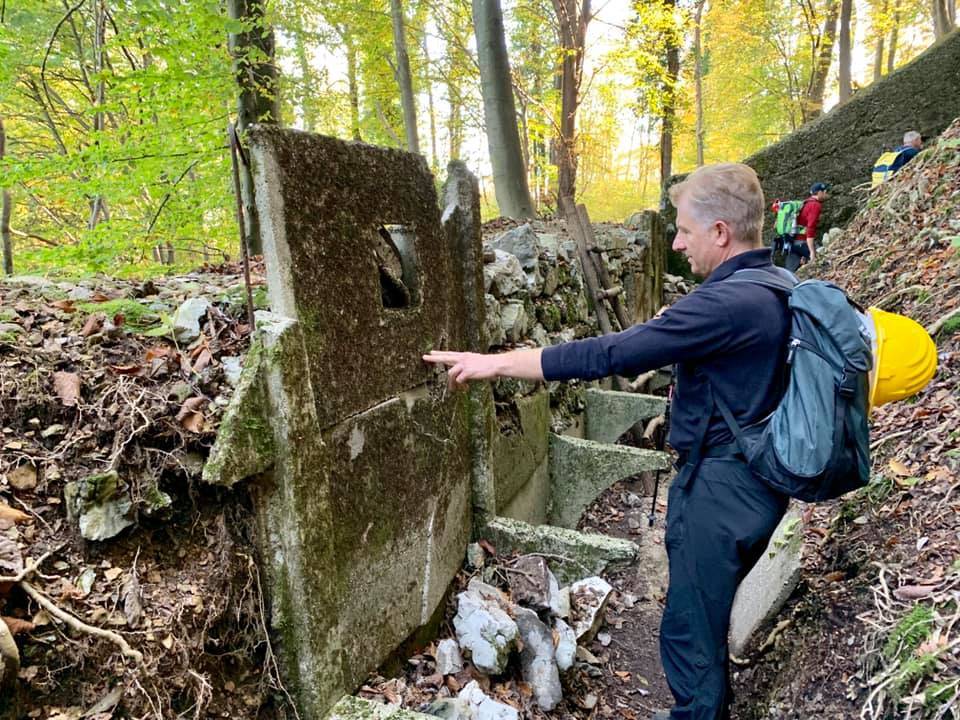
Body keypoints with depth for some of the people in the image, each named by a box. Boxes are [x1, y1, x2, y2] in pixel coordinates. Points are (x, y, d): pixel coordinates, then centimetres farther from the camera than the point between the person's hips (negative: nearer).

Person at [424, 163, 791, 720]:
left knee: (691, 634, 9)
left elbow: (606, 356, -27)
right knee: (709, 619, 26)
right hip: (758, 483, 10)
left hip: (719, 490, -10)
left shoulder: (726, 303, -25)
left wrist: (494, 363, -22)